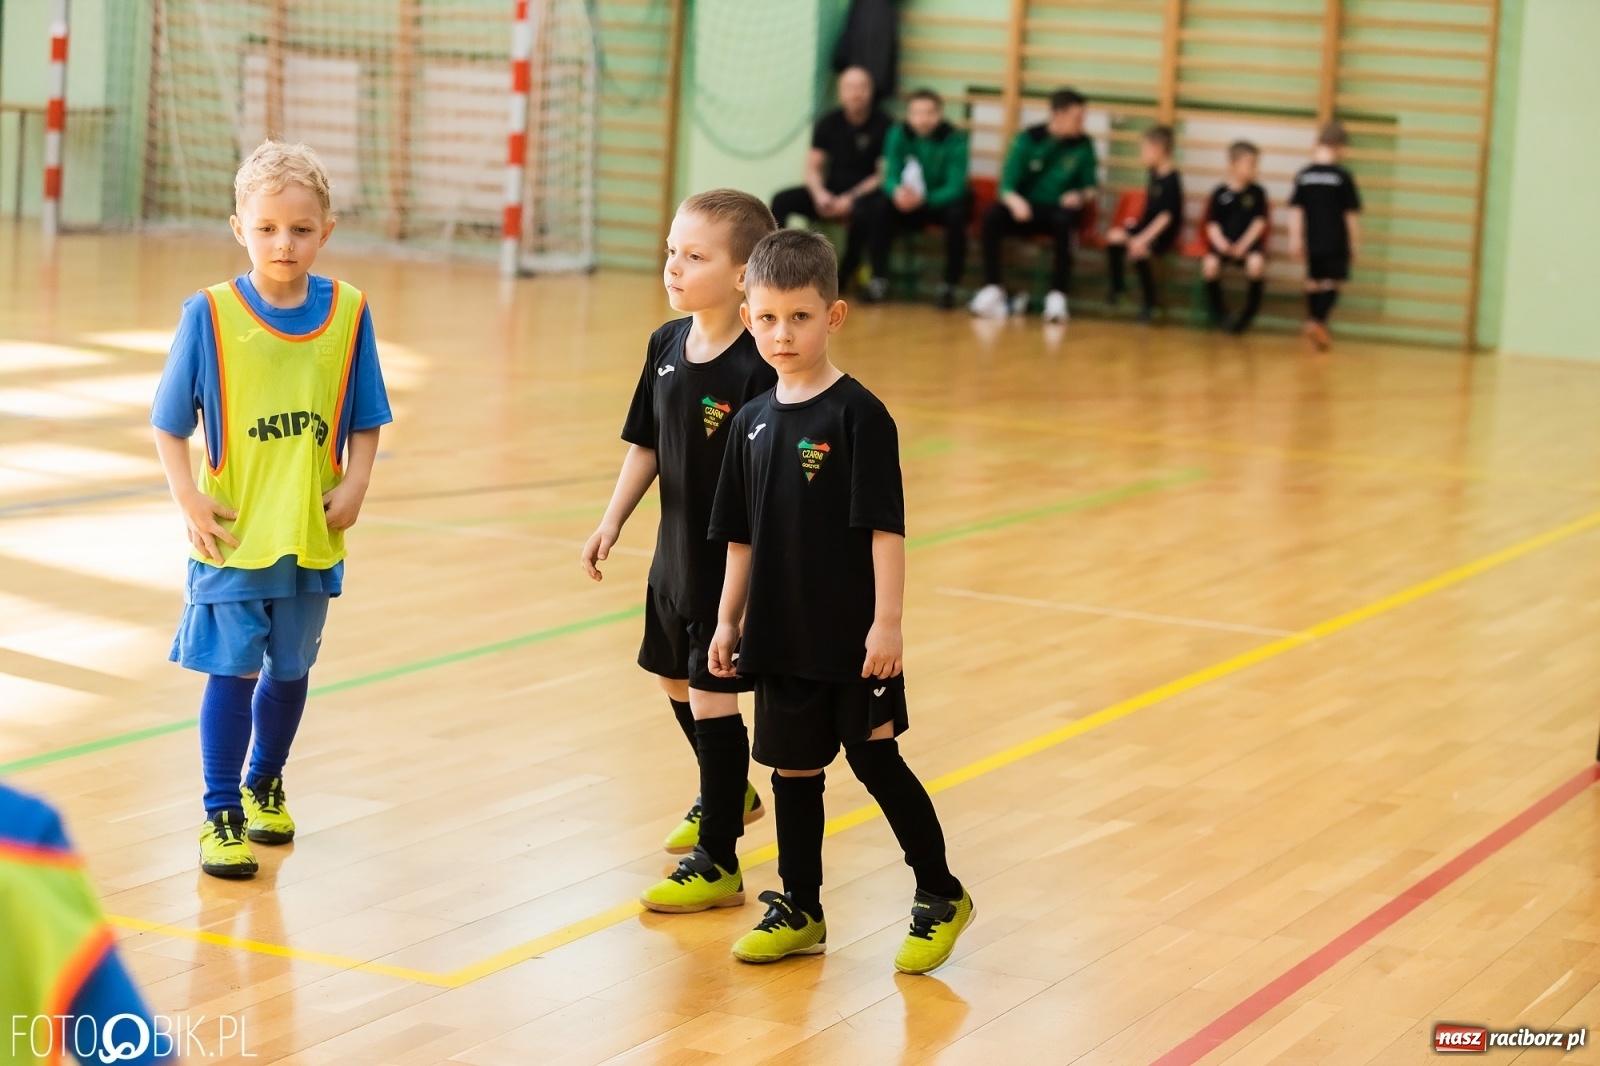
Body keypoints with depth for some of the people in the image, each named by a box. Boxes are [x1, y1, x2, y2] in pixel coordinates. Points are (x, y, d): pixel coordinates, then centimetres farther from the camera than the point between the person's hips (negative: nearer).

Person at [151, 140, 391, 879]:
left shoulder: (348, 313, -4)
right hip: (232, 536, -3)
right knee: (233, 670, -1)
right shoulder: (210, 314, -10)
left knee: (290, 670, 17)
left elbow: (364, 422, 5)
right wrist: (189, 500, -13)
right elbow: (170, 425, -4)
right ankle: (221, 814, 12)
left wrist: (354, 487, -9)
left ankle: (266, 784, 39)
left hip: (313, 536, 3)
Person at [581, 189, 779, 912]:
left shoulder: (758, 369, -22)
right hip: (677, 553, 8)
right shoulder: (666, 345, 1)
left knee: (713, 699, -4)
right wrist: (612, 521, 5)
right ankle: (730, 794, 49)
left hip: (734, 563, -8)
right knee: (676, 683, 23)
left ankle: (716, 862, 8)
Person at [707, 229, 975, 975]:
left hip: (851, 636, -5)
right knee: (792, 767, 12)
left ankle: (940, 896, 20)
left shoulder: (858, 415, -12)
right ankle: (798, 911, 25)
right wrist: (729, 620, 12)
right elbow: (742, 536, 11)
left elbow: (885, 526, -14)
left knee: (875, 759, 2)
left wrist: (887, 621, -17)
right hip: (781, 635, 5)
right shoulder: (753, 421, 4)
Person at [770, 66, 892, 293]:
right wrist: (819, 194, -16)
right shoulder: (828, 123, 5)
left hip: (864, 194, -4)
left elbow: (884, 174, -9)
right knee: (781, 200, -17)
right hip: (831, 191, 4)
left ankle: (846, 272, -20)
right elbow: (812, 168, 5)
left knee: (863, 212, -39)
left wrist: (850, 198, -19)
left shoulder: (883, 125, -7)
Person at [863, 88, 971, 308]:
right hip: (909, 200, 2)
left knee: (957, 214, -35)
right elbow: (891, 176, -14)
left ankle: (949, 285, -23)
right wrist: (897, 192, -40)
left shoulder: (955, 139, -18)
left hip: (943, 200, -2)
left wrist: (924, 199, -43)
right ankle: (879, 280, -19)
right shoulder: (898, 134, -9)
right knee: (881, 207, -27)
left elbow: (955, 188, -24)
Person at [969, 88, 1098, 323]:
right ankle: (993, 288, -25)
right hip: (1026, 209, 1)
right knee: (992, 215, -30)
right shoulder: (1028, 139, -1)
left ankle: (1058, 294, -33)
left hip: (1059, 209, 0)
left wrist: (1081, 195, -16)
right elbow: (1007, 184, -5)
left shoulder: (1083, 145, 1)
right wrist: (1014, 200, -28)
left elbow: (1090, 186, 9)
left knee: (1065, 220, -37)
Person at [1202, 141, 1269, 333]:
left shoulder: (1257, 192, 3)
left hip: (1249, 243, 0)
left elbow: (1259, 222, -2)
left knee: (1256, 263, -33)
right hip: (1223, 242, 0)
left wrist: (1243, 244, -15)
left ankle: (1249, 312, -10)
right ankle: (1218, 312, -4)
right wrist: (1220, 242, -18)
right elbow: (1213, 223, 2)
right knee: (1210, 264, -30)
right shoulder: (1219, 193, 3)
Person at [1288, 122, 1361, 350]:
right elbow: (1351, 213, -3)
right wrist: (1355, 243, 5)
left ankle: (1314, 322, 22)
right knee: (1331, 282, 0)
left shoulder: (1303, 175, 1)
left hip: (1312, 241, 4)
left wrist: (1295, 238, 5)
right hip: (1336, 242, -4)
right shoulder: (1343, 177, -7)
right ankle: (1318, 321, -18)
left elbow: (1295, 210, 1)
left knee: (1314, 281, 16)